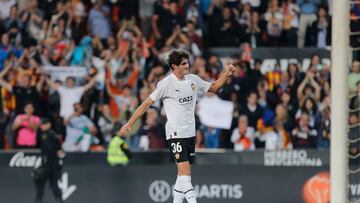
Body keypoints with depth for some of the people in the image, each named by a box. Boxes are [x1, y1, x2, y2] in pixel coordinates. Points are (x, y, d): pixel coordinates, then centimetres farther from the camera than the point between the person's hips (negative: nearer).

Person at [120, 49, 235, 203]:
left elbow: (213, 87, 22)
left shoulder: (193, 80, 6)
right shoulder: (166, 84, -11)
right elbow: (147, 103, -8)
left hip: (190, 132, 6)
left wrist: (226, 74, 5)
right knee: (184, 169, -17)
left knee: (184, 172, 8)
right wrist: (129, 124, -10)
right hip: (175, 133, -6)